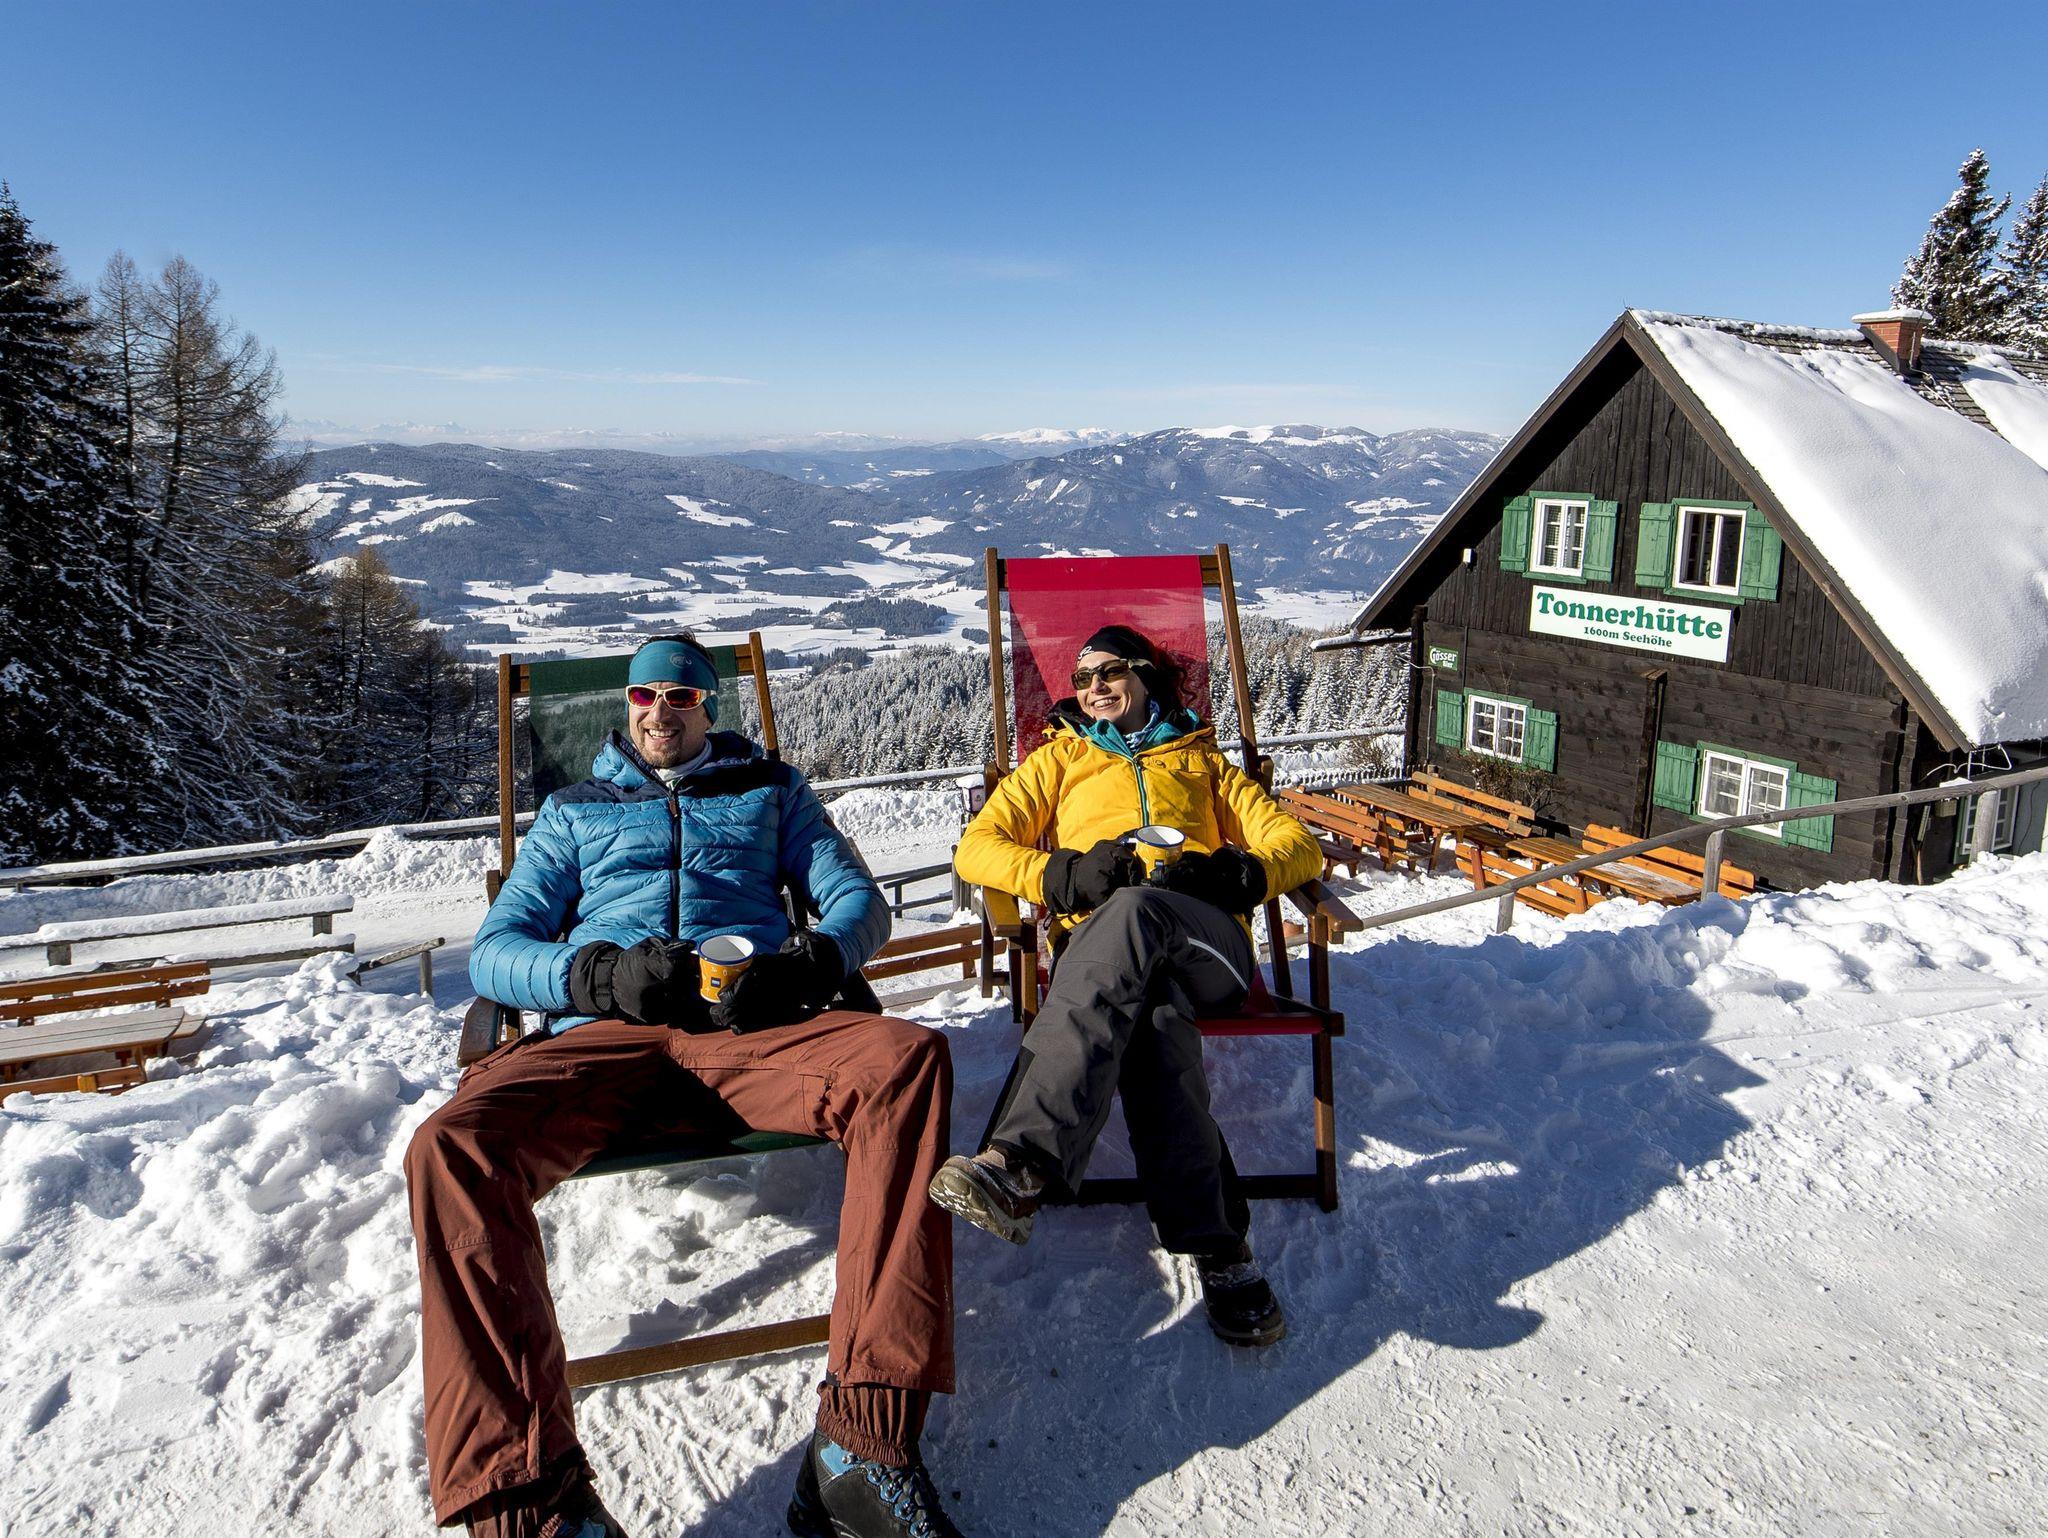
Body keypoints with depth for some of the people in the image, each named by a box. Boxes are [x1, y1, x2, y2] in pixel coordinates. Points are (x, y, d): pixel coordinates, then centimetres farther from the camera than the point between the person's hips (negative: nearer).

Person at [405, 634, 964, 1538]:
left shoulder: (769, 791, 29)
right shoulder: (575, 811, 29)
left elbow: (858, 902, 17)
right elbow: (494, 952, 18)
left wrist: (808, 964, -8)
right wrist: (601, 974, -5)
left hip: (752, 1032, -1)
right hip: (605, 1040, 1)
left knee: (908, 1059, -33)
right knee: (452, 1146, -32)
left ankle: (864, 1438, -37)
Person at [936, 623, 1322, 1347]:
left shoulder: (1201, 761, 34)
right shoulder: (1058, 761, 33)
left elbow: (1297, 846, 23)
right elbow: (976, 847, 17)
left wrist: (1239, 872, -3)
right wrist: (1065, 873, -4)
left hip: (1207, 940, -1)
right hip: (1100, 940, 1)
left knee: (1133, 912, -39)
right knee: (1150, 1009, -39)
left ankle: (1020, 1163, -52)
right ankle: (1218, 1244, -43)